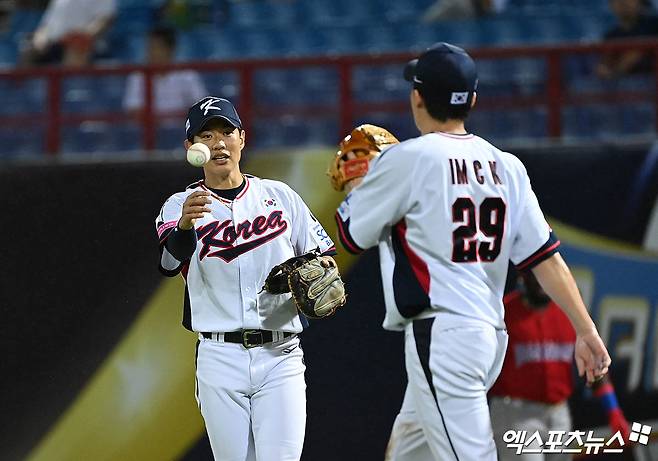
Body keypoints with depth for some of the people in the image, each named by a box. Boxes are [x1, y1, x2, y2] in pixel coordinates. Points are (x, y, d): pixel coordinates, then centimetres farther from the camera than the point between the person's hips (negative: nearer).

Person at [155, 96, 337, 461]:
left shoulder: (280, 196, 9)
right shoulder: (180, 206, 3)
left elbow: (323, 257, 14)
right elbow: (169, 261, -18)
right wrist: (185, 224, -41)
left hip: (280, 355, 0)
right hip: (220, 359, 0)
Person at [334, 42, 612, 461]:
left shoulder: (407, 159, -8)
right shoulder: (506, 166, 10)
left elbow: (351, 234, 5)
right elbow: (545, 255, 4)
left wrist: (359, 185, 24)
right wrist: (586, 331, 3)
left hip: (440, 334, -8)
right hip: (492, 334, 8)